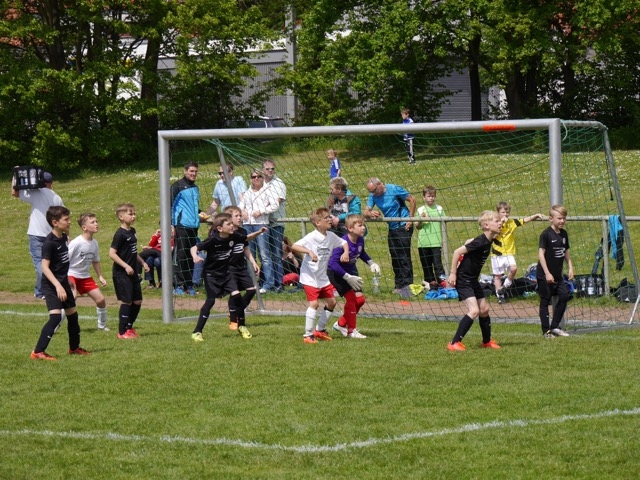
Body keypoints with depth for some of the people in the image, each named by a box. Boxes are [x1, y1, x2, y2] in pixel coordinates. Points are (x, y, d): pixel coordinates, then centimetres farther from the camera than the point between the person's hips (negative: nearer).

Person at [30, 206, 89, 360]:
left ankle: (74, 347, 38)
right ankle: (38, 352, -18)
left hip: (63, 282, 9)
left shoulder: (64, 237, 5)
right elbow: (45, 267, -25)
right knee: (56, 317, -20)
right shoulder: (49, 242, -21)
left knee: (72, 314, 18)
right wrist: (58, 286, -33)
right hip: (51, 284, -9)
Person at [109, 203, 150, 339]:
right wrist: (126, 266, -22)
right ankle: (122, 332, 1)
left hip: (132, 273, 8)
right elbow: (112, 253, -20)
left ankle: (129, 327, 24)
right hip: (122, 273, -8)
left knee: (137, 301, 11)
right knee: (126, 301, -6)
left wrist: (142, 262, 18)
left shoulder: (132, 231, 10)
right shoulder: (120, 234, -16)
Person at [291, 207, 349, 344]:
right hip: (309, 276, -8)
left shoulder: (331, 236, 1)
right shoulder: (312, 237, -19)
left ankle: (320, 330, 28)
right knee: (314, 303, -16)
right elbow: (294, 246, -28)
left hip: (322, 277, 8)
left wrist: (346, 252, -4)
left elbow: (344, 242, 17)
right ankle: (308, 335, -9)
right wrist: (309, 251, -41)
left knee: (331, 302, 11)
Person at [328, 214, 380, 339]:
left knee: (360, 299, 5)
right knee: (351, 297, -15)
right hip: (336, 273, -8)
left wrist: (371, 263, 2)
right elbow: (332, 263, -34)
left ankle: (341, 324, 23)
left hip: (351, 271, 8)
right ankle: (351, 330, -2)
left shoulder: (360, 240, -7)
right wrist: (348, 277, -35)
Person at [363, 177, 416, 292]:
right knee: (395, 258, 7)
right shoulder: (373, 196, 2)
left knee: (404, 256, -10)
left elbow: (412, 200, -7)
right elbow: (365, 213, -4)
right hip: (392, 228, 7)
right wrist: (371, 214, -29)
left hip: (404, 226, -7)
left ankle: (407, 285, -10)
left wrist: (410, 219, -12)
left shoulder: (394, 189, -13)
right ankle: (399, 285, 13)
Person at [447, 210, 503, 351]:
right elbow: (457, 252, -23)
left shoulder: (488, 241, 2)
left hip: (473, 279, 10)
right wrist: (453, 273, -19)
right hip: (463, 280, -10)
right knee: (474, 310, -18)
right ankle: (455, 343, -15)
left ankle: (487, 341, 32)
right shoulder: (480, 242, -25)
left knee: (484, 308, 15)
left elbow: (469, 243, 19)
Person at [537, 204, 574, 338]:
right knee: (545, 301, 0)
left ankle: (555, 327, 11)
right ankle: (546, 331, 6)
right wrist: (547, 273, -20)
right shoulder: (546, 234, -14)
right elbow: (541, 253, -17)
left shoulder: (564, 234, 8)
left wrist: (570, 267, 9)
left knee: (564, 296, -1)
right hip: (544, 275, -7)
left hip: (557, 274, 7)